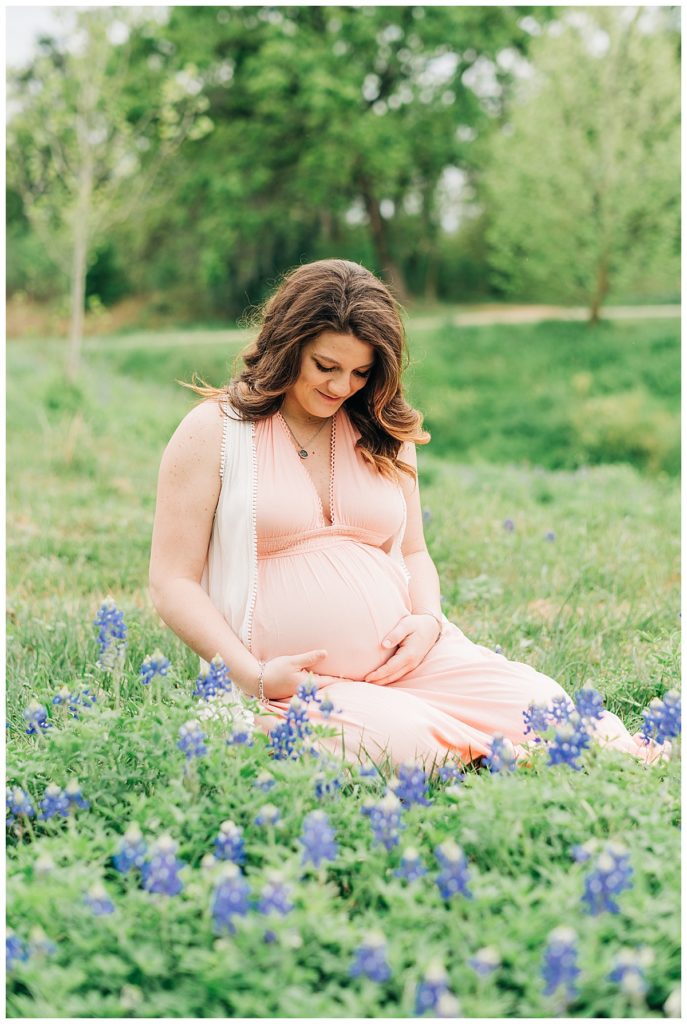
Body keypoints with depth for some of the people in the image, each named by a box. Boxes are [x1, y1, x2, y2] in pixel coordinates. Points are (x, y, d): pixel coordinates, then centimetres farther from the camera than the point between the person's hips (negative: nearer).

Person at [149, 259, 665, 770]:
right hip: (289, 682, -4)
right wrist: (254, 676, -13)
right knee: (403, 739, -33)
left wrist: (429, 620, -1)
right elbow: (173, 582, -2)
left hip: (404, 661, 4)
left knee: (543, 705, -21)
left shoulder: (382, 433, 15)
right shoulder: (213, 431, 0)